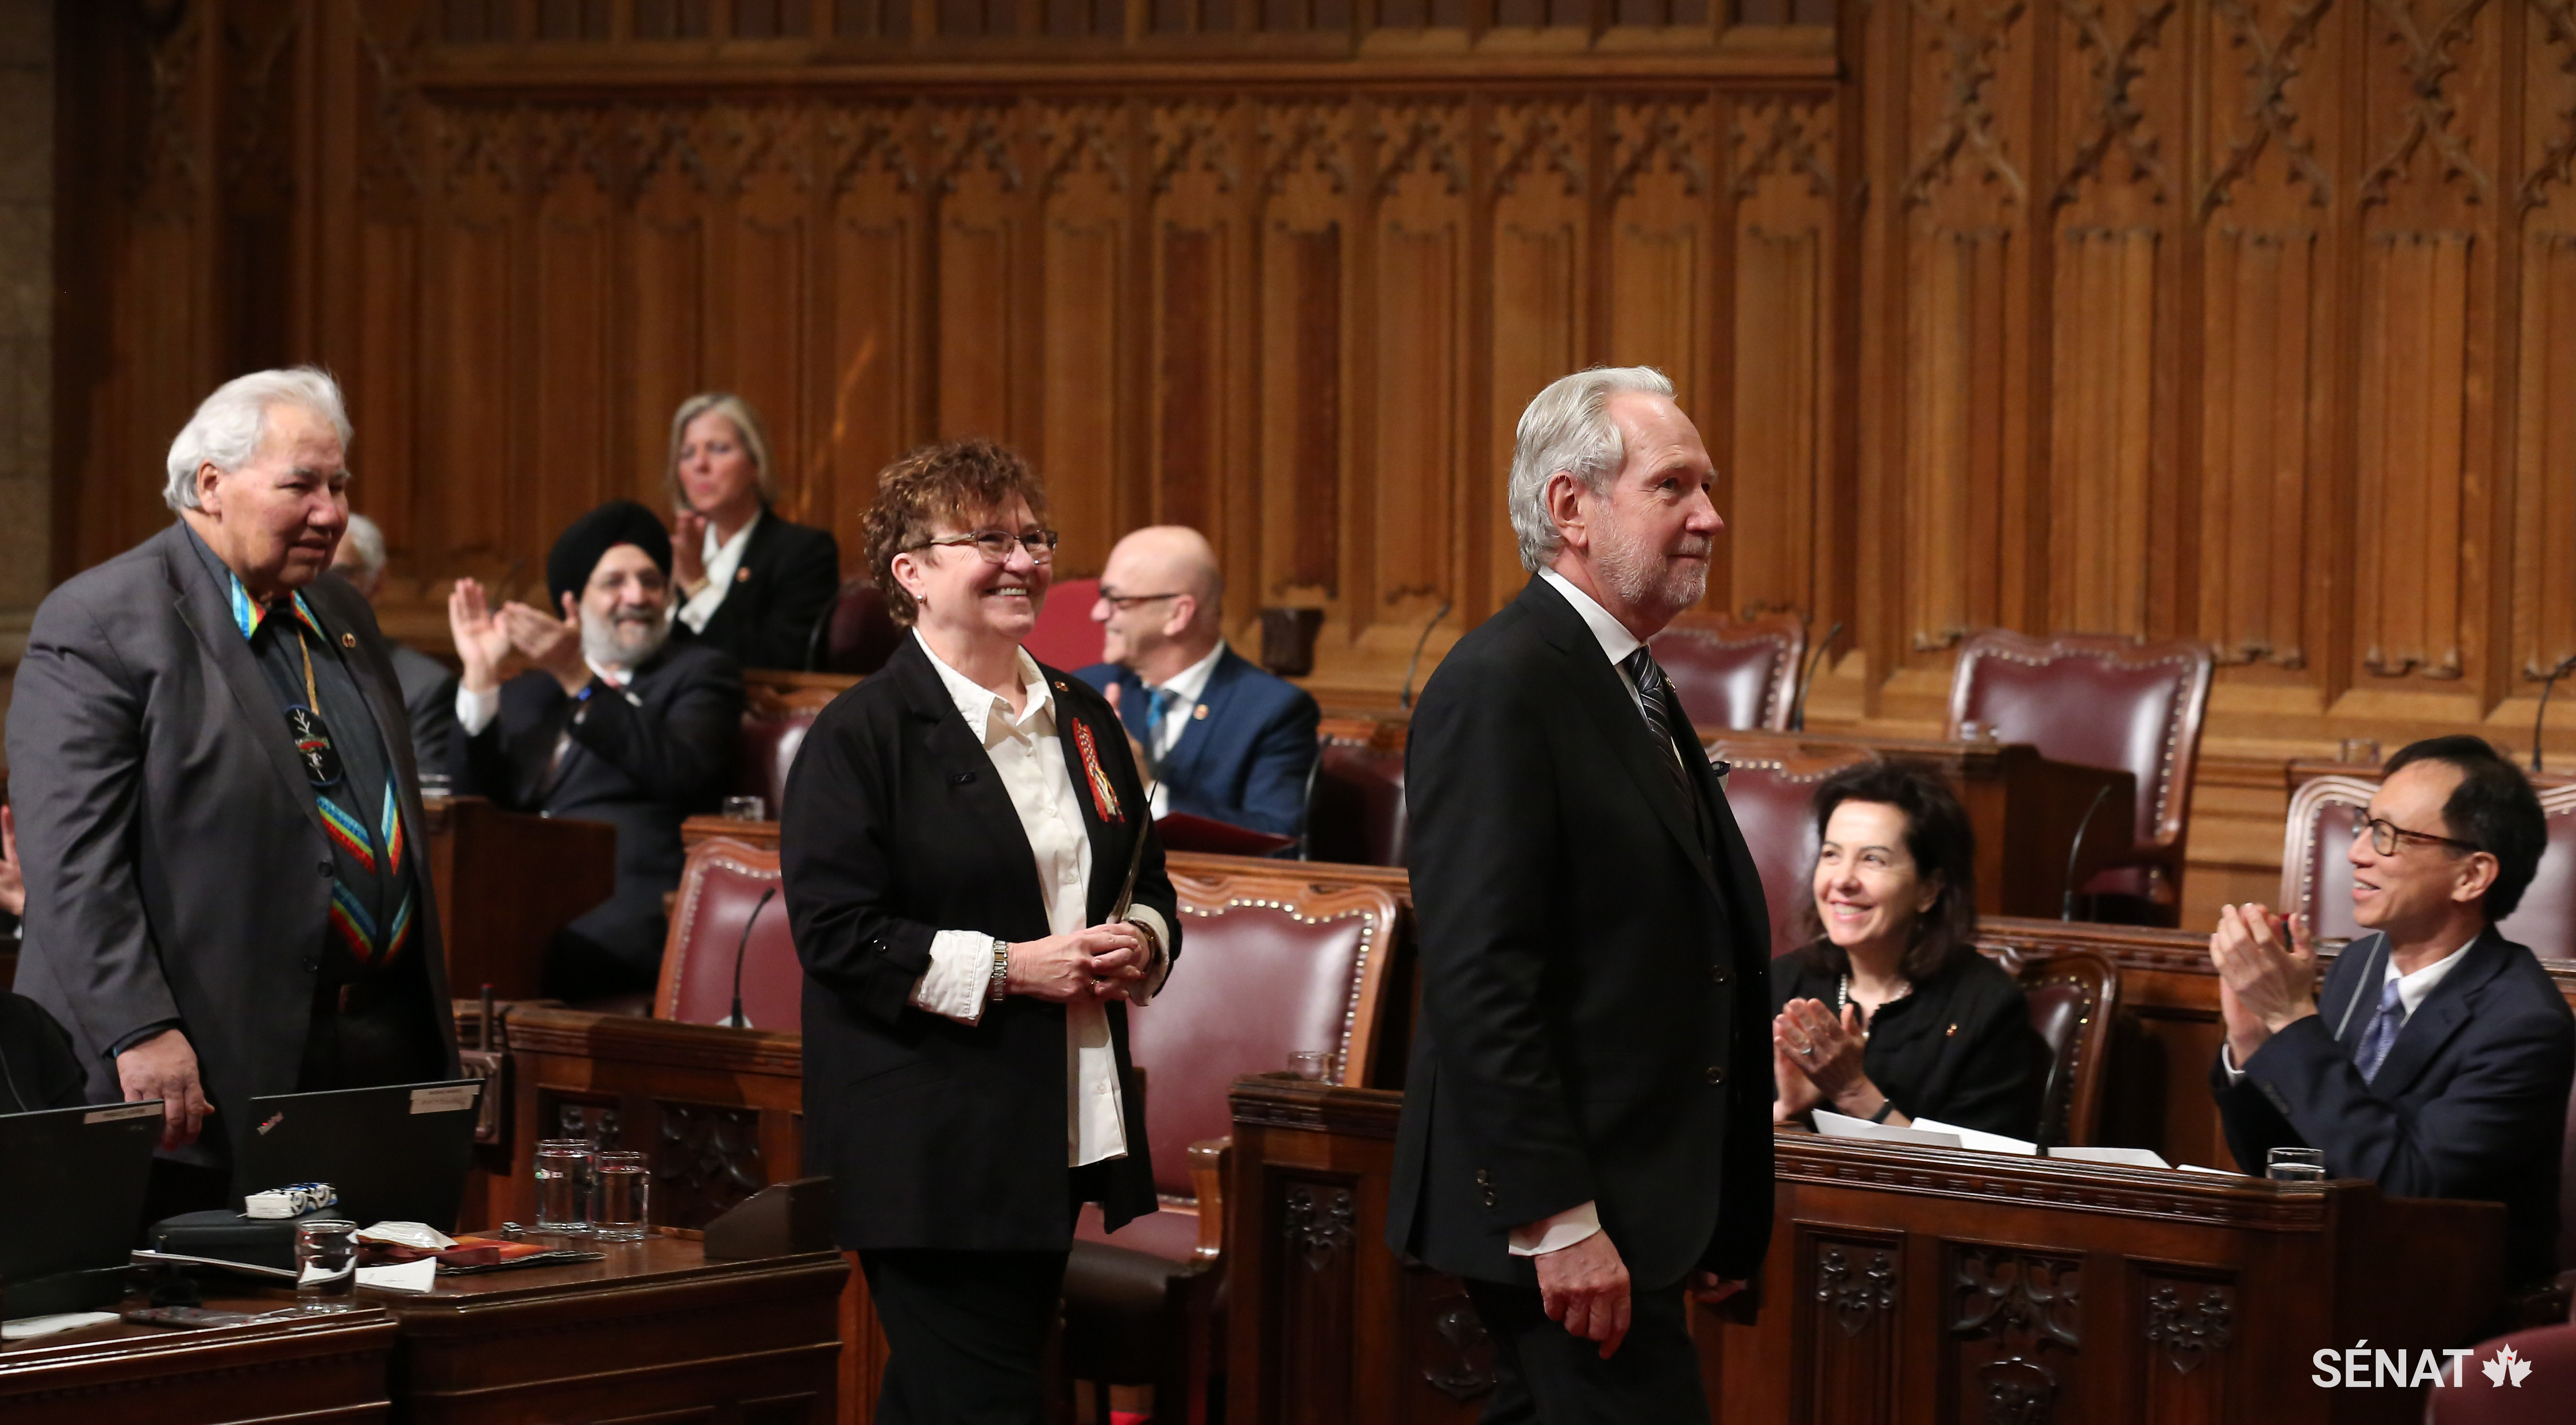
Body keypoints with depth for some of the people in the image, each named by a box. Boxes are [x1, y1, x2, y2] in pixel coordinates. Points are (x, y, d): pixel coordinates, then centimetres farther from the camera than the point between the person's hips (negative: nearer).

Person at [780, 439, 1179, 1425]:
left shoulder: (1081, 718, 15)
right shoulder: (862, 734, -7)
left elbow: (1148, 884, 24)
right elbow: (835, 933, -14)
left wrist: (1141, 943, 0)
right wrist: (1007, 969, -19)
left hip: (1059, 1137, 7)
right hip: (931, 1149, -7)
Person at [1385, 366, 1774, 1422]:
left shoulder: (1628, 685, 17)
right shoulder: (1501, 686, -14)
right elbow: (1478, 979, -21)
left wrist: (1721, 1215, 18)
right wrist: (1557, 1219, -23)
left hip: (1632, 1200, 10)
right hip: (1563, 1214, -10)